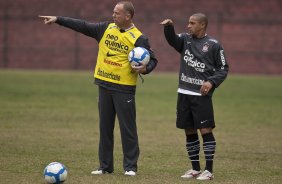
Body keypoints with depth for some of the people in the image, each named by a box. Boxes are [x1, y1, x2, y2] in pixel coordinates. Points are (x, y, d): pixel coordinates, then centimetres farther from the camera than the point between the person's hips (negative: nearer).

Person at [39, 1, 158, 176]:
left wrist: (145, 69, -23)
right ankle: (105, 166, 17)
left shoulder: (139, 38, -7)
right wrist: (58, 20, 5)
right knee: (105, 127, 9)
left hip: (124, 89, -5)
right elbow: (83, 26, 8)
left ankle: (130, 167, 6)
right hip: (104, 86, 5)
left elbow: (152, 60, -2)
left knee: (128, 128, -2)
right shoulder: (106, 29, 6)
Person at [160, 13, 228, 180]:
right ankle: (195, 168, 20)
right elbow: (172, 39, -9)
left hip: (202, 95, -5)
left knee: (206, 130, -7)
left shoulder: (213, 45, -2)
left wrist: (211, 82, -14)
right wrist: (169, 27, -27)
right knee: (189, 132, 10)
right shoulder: (185, 40, 10)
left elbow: (223, 68, 1)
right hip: (184, 94, 5)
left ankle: (209, 171, -1)